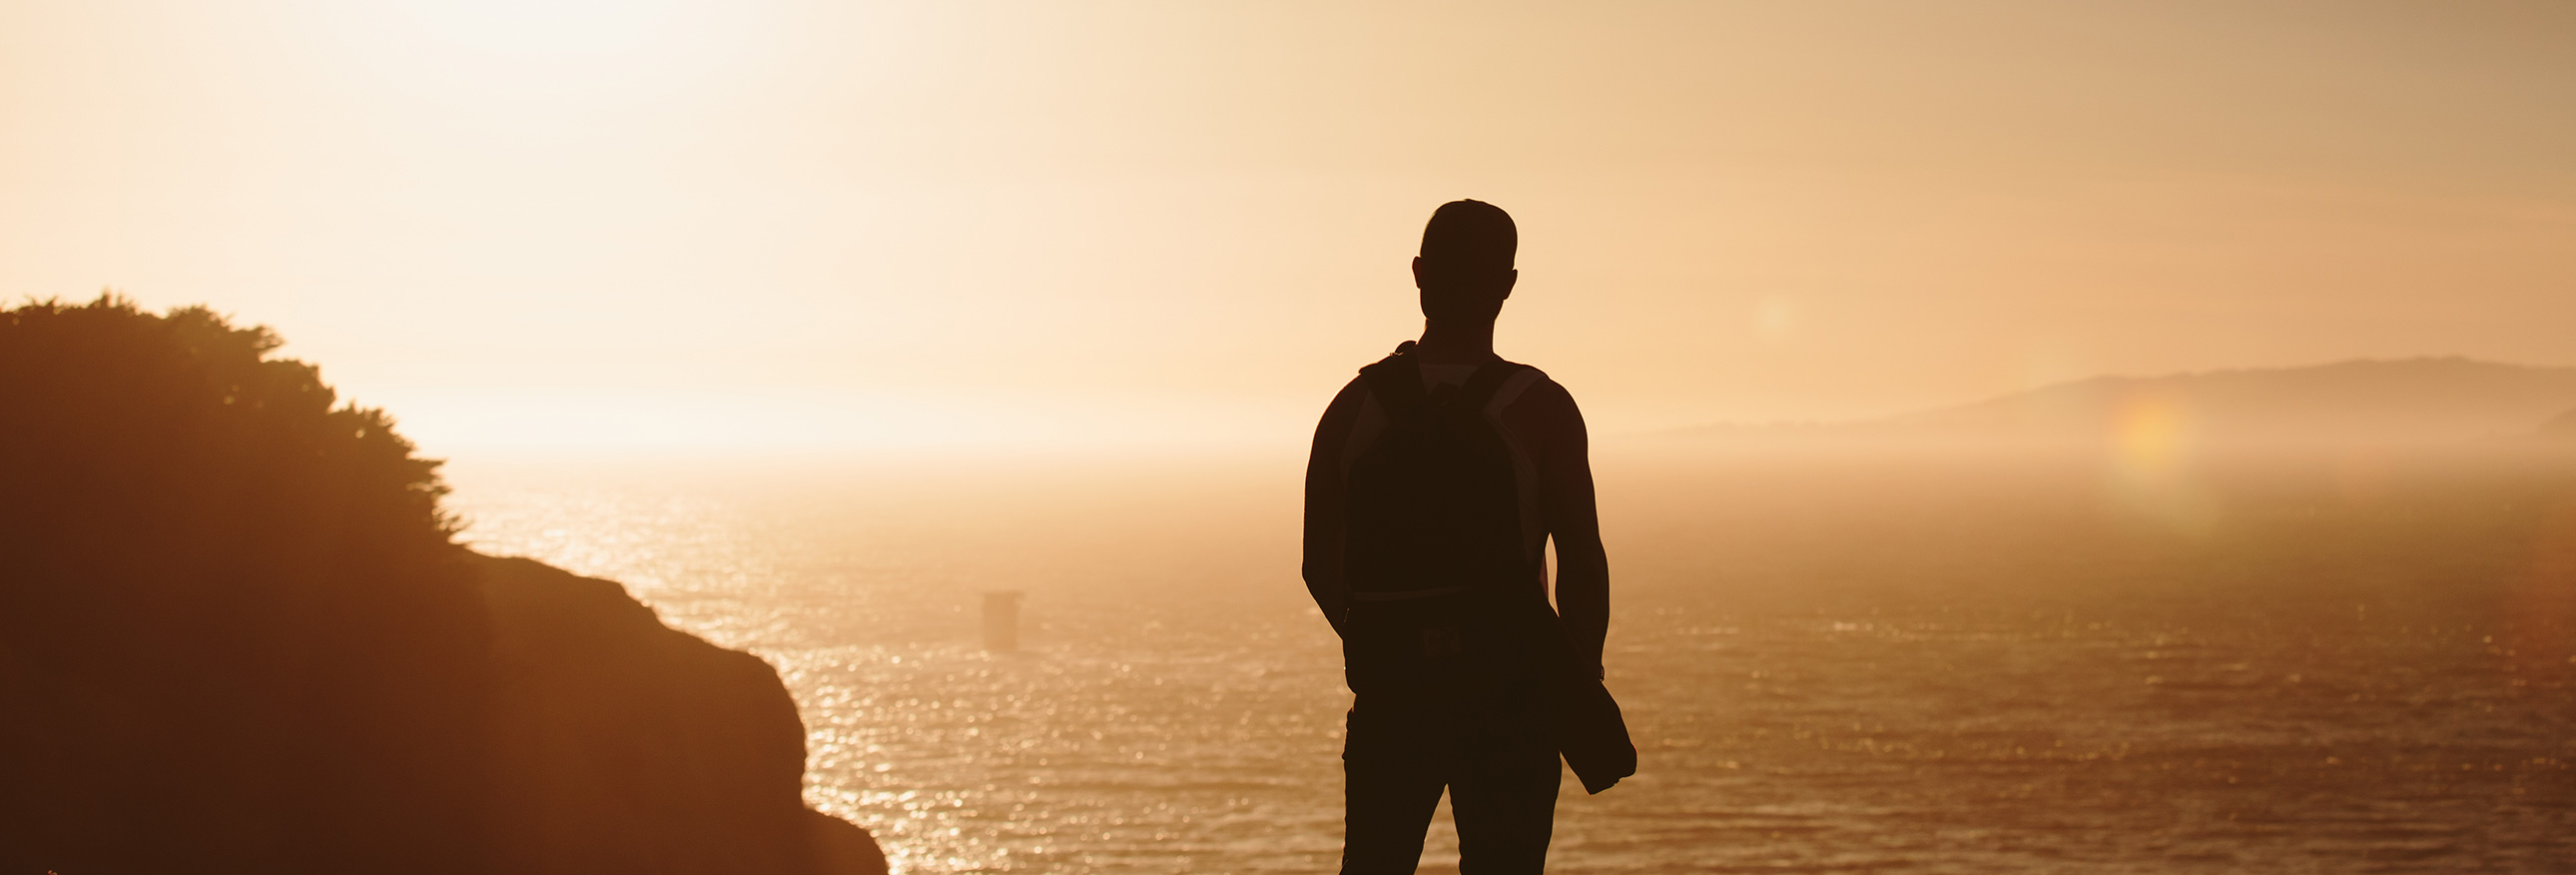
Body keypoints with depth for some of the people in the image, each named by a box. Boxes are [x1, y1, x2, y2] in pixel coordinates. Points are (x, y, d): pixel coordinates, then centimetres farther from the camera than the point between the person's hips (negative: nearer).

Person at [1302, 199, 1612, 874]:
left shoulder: (1355, 407, 1)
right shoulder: (1540, 410, -8)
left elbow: (1319, 566, 6)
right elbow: (1582, 565, -9)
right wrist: (1581, 679, 4)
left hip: (1389, 692, 2)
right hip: (1509, 697, -2)